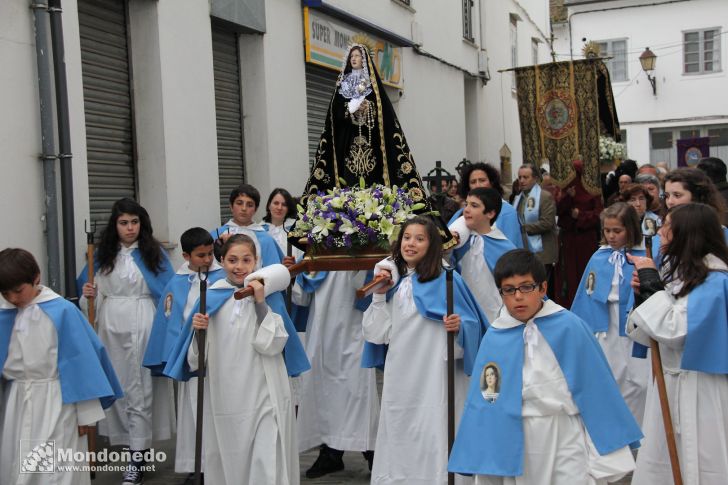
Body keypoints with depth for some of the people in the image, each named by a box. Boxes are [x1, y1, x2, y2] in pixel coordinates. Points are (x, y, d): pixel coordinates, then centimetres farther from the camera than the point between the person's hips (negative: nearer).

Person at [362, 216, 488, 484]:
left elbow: (473, 324, -4)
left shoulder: (447, 280, -6)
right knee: (399, 442, 12)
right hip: (400, 378, 6)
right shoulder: (392, 281, 10)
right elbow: (377, 334, 7)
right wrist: (379, 295, -3)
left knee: (433, 440, -3)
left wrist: (459, 326, -25)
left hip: (436, 378, -5)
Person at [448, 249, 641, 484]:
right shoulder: (494, 338, -4)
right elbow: (481, 398, 2)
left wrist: (610, 447, 0)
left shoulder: (570, 327, -10)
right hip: (516, 441, 2)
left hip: (566, 437, -2)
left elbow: (596, 387, -5)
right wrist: (479, 456, 4)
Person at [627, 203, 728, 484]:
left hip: (698, 390, -8)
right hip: (668, 383, 8)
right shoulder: (679, 271, 7)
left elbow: (674, 329, -26)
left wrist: (651, 282, -19)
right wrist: (644, 291, -5)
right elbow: (647, 333, 10)